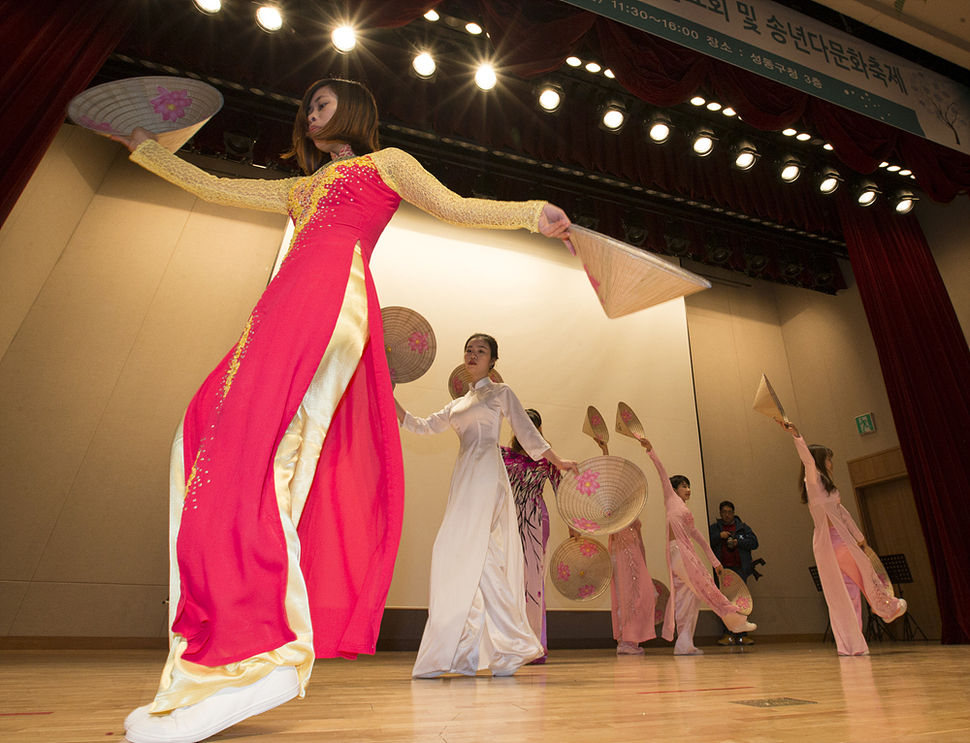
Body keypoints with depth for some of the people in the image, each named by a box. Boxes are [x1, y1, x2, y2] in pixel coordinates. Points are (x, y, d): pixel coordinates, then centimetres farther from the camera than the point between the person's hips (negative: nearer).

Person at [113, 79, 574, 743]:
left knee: (251, 444, -23)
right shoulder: (303, 188, 39)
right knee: (218, 427, -5)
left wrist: (533, 214, 8)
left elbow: (456, 209, 16)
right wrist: (145, 146, 55)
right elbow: (213, 187, 44)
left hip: (331, 295, -7)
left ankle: (259, 652, -24)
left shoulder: (385, 162, 23)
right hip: (291, 310, 7)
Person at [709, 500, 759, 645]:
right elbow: (707, 543, 3)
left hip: (739, 568, 0)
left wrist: (738, 542, -7)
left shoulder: (742, 527, 15)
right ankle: (728, 634, -2)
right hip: (722, 569, 0)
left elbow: (754, 543, 6)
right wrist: (718, 536, -11)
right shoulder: (714, 528, 14)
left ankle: (741, 635, 2)